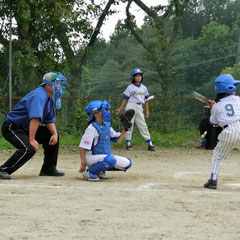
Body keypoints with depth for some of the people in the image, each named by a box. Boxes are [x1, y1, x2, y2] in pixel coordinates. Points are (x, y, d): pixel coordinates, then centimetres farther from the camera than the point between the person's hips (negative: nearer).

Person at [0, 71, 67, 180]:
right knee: (29, 148, -31)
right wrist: (32, 140, -37)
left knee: (52, 135, 11)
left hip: (26, 129, 10)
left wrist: (54, 134, -3)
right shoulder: (39, 95, -24)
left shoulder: (50, 98, 9)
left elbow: (49, 120, 15)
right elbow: (35, 119, -33)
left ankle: (48, 169, 19)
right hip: (12, 128, -10)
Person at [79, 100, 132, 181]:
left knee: (127, 163, 0)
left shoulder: (106, 125, 5)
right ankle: (90, 172, -14)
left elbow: (118, 139, 13)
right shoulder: (92, 128, -19)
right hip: (91, 157, -8)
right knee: (110, 159, -36)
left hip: (104, 156, 8)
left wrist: (126, 129, -3)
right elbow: (82, 147, -21)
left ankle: (100, 170, 10)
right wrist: (83, 164, -23)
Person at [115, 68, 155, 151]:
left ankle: (150, 144, -3)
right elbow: (125, 99, 2)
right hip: (131, 106, -3)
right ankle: (128, 143, 6)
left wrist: (147, 110, 11)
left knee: (143, 125, -1)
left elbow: (146, 100, 16)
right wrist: (120, 109, -2)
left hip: (139, 108, 3)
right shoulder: (130, 87, 1)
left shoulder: (144, 88, 12)